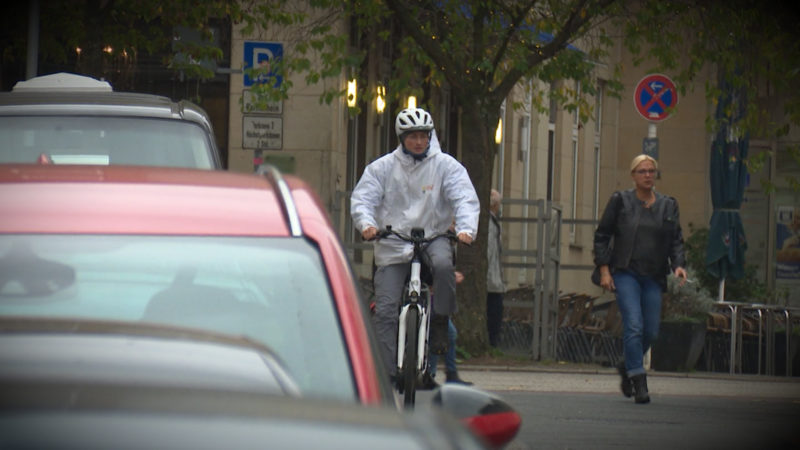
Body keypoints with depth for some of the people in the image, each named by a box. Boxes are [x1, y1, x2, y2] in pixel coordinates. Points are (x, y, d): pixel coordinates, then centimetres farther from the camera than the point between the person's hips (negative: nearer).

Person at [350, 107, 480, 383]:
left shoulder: (445, 165, 4)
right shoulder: (382, 168, 6)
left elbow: (465, 200, -5)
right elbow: (361, 199, 0)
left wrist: (466, 228, -25)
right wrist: (367, 225, -22)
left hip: (433, 238, -1)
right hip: (392, 244, 1)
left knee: (443, 264, -36)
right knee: (385, 310, -9)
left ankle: (440, 326, -16)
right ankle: (389, 372, -4)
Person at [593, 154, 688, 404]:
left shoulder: (668, 205, 10)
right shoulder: (620, 201, 2)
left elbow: (676, 240, 9)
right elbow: (602, 236, 4)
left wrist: (678, 265, -10)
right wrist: (604, 270, -5)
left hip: (653, 277, 4)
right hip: (625, 273, -4)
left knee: (651, 331, 4)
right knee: (634, 325, -16)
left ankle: (627, 367, 31)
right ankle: (639, 382, -14)